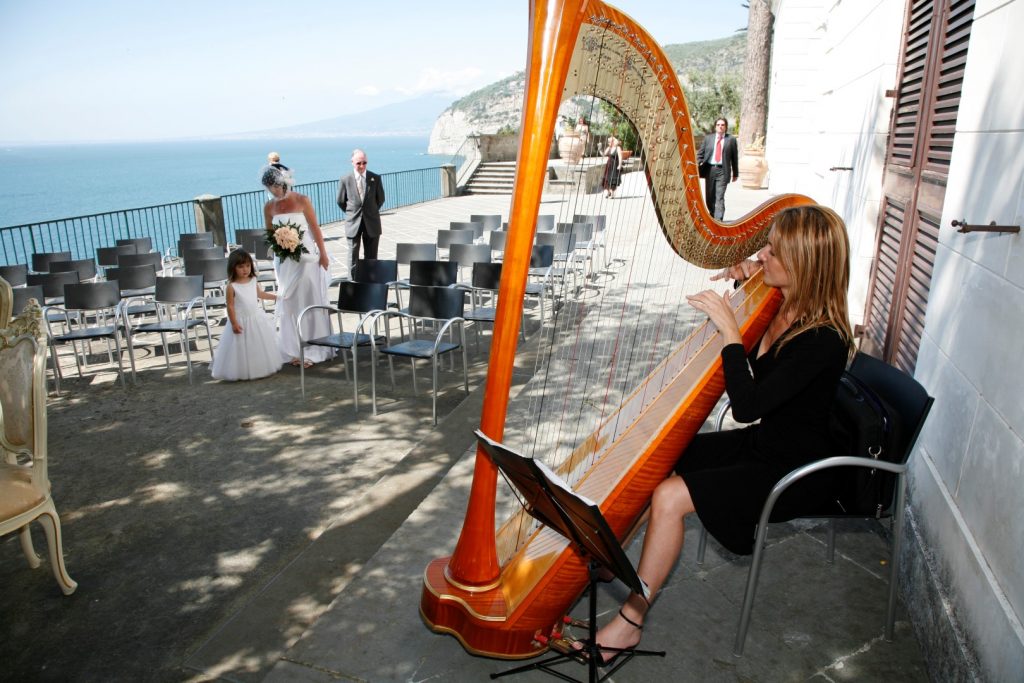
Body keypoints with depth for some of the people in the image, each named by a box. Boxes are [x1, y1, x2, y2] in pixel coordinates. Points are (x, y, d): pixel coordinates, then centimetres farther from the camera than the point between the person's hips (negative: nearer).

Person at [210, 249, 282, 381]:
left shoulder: (253, 281, 0)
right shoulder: (232, 286, -17)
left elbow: (260, 294, 18)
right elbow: (230, 306, -15)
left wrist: (276, 297, 23)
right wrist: (234, 323, -17)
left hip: (257, 319, 6)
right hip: (241, 321, -6)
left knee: (260, 346, 17)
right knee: (243, 348, 3)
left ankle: (261, 368, 33)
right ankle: (242, 372, 16)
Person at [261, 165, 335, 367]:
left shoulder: (302, 201, -6)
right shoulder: (269, 207, 3)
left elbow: (315, 229, -4)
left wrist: (323, 254, -5)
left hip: (306, 257, -3)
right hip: (283, 260, 3)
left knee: (310, 301, 2)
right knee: (289, 303, 6)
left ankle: (311, 350, 9)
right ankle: (294, 350, 14)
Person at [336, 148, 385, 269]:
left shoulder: (375, 178, -2)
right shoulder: (345, 180, -4)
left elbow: (380, 198, 9)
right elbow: (341, 201, 7)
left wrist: (372, 212, 12)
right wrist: (351, 213, 10)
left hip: (372, 223, 1)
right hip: (353, 223, -1)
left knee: (371, 257, 6)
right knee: (353, 256, 4)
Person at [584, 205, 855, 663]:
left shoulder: (824, 340, -27)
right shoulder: (781, 304, -3)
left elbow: (747, 405, -30)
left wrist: (729, 329, -29)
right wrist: (746, 281, 4)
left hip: (794, 471, -9)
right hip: (762, 442, 9)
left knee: (668, 498, -21)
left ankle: (629, 622, -4)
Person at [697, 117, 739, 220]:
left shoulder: (731, 139, 4)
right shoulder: (708, 137, 10)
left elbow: (734, 157, 7)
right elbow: (700, 153, 11)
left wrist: (735, 173, 7)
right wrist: (699, 164, -7)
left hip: (722, 171, -3)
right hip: (709, 169, 3)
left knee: (720, 197, -9)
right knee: (709, 197, 10)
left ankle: (718, 220, -10)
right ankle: (712, 216, 27)